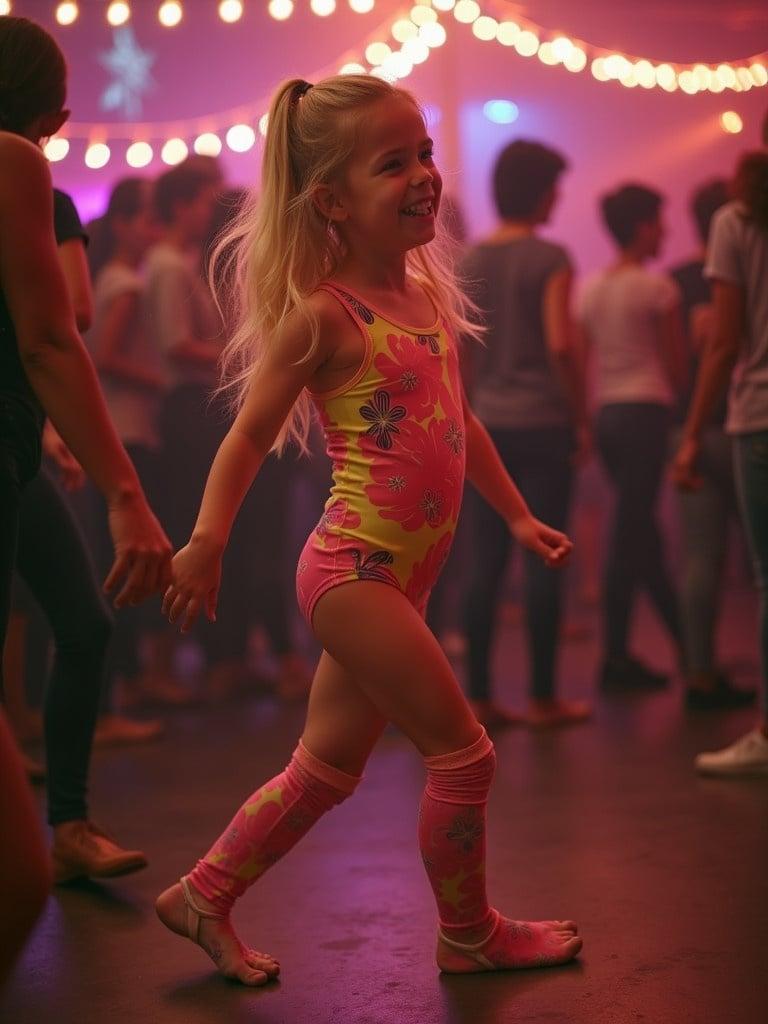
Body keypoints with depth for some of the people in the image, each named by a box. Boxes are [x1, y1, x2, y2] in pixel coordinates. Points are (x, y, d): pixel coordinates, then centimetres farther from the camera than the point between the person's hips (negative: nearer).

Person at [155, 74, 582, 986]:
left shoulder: (429, 293, 10)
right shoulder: (321, 314, -14)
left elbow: (457, 421, 20)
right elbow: (251, 433, -12)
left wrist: (517, 516, 24)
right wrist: (206, 543, -22)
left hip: (399, 574, 8)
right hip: (353, 569, -8)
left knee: (328, 769, 15)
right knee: (462, 755, 0)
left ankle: (203, 896, 29)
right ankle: (470, 936, 19)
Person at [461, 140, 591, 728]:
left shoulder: (472, 261, 10)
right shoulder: (549, 259, -8)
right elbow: (560, 345, -16)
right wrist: (582, 417, -7)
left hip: (487, 424, 5)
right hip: (541, 422, -5)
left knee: (487, 562, 6)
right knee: (543, 560, 0)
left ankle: (479, 696, 7)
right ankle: (543, 697, 4)